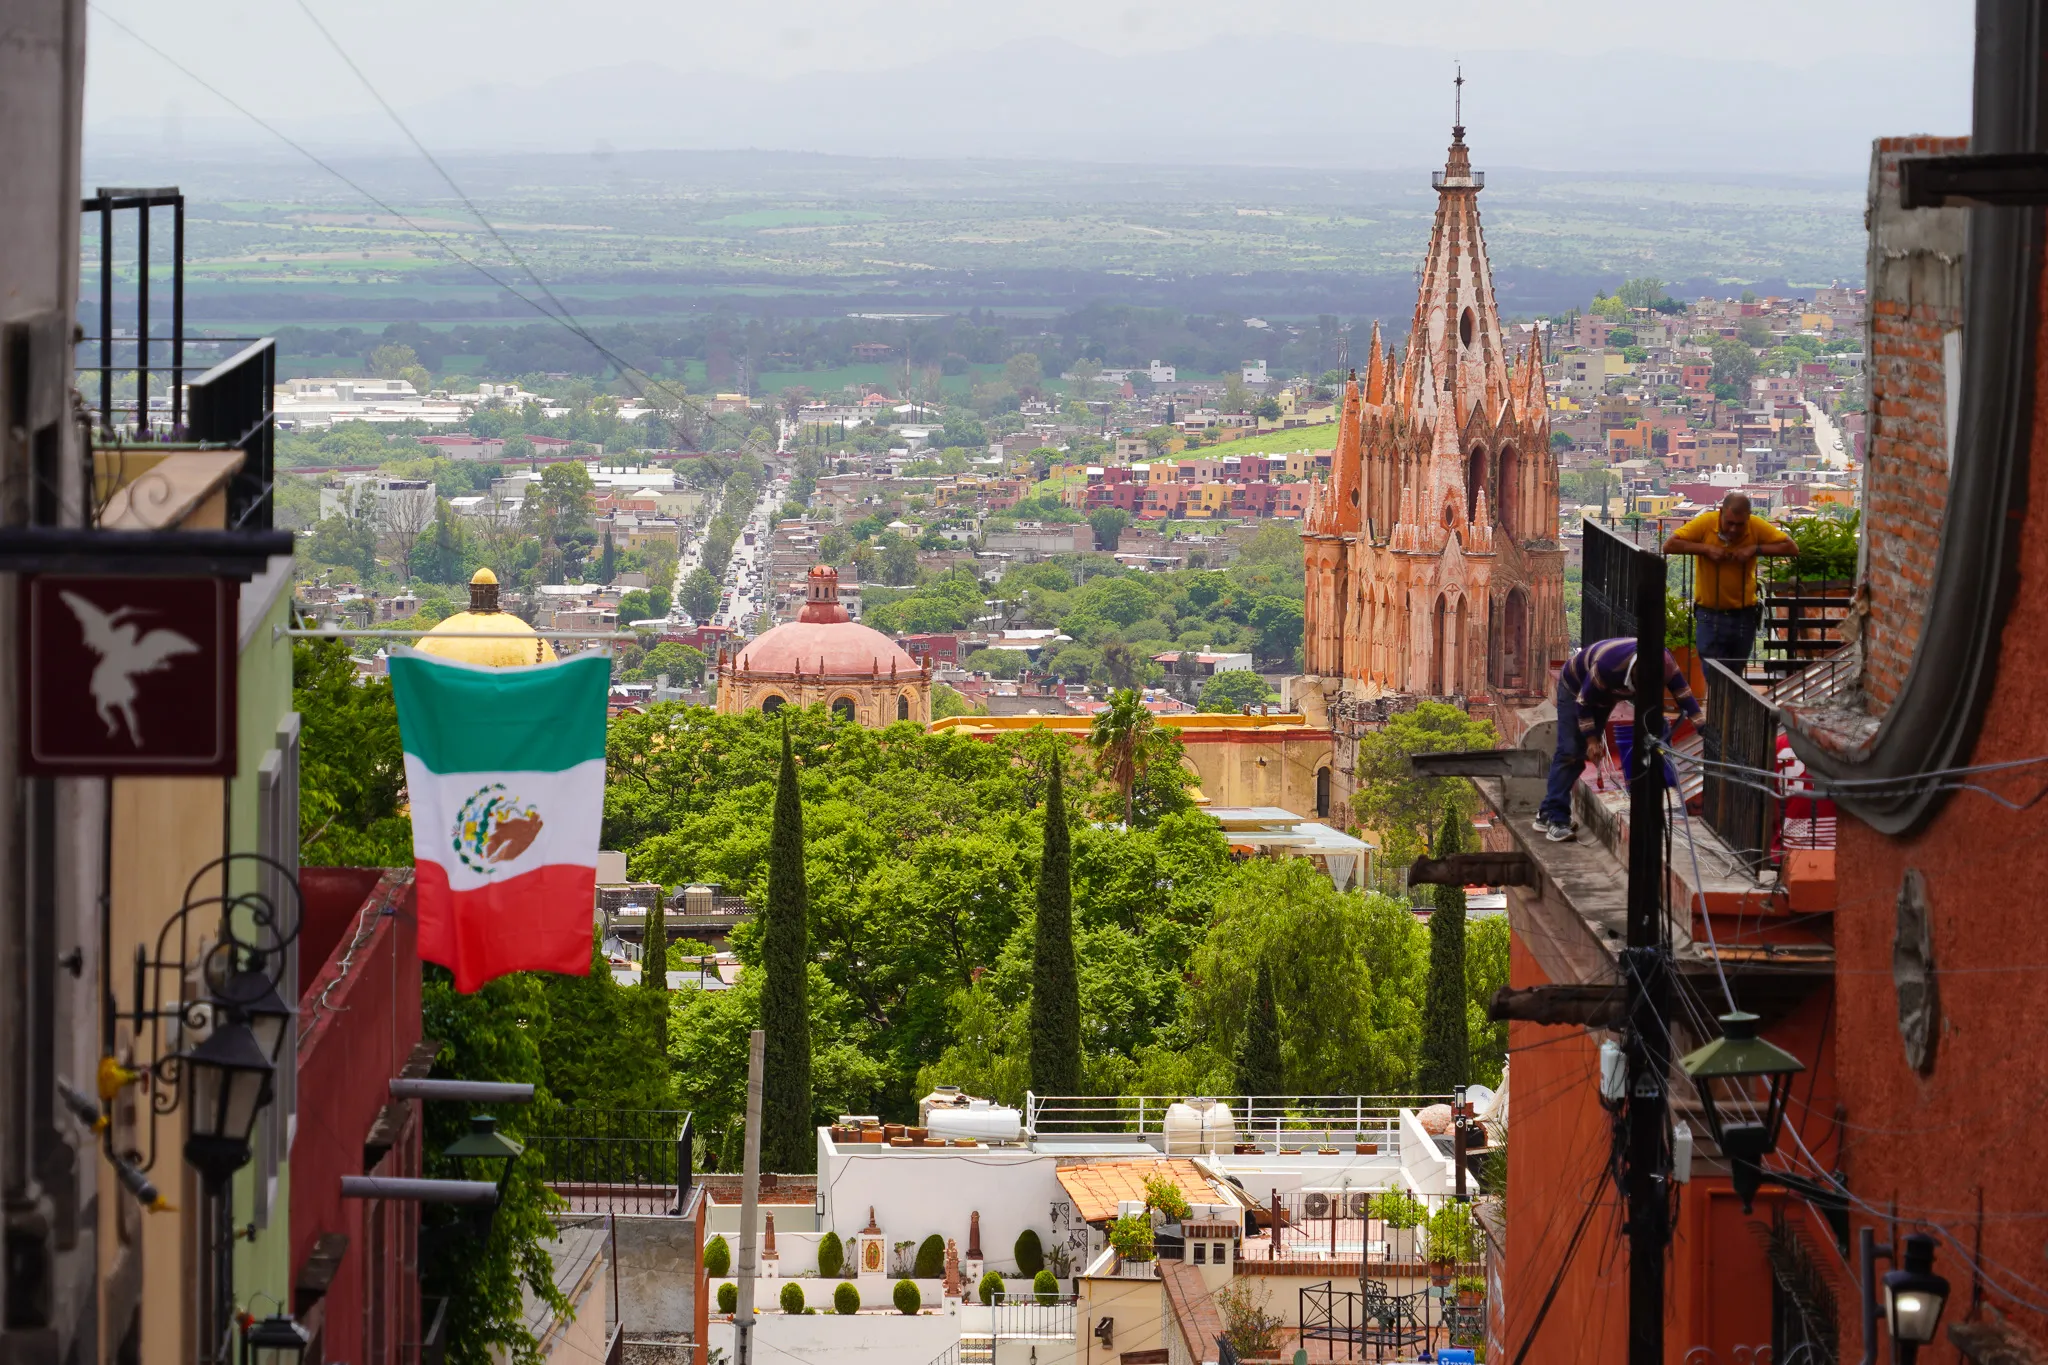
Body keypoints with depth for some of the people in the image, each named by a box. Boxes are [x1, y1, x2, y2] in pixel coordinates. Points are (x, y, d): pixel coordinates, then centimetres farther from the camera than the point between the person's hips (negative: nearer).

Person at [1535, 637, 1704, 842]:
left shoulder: (1664, 662, -31)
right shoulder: (1607, 665, -44)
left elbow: (1684, 694, -25)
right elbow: (1583, 702, -31)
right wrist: (1591, 740, -32)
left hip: (1605, 694, 6)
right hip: (1576, 688, -6)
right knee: (1570, 751, -15)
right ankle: (1555, 818, -14)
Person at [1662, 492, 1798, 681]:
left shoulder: (1757, 527, -7)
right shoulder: (1706, 523, -12)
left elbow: (1792, 548, -8)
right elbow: (1669, 546, -13)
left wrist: (1755, 549, -19)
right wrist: (1706, 548, -22)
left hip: (1743, 615, 2)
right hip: (1709, 614, -2)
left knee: (1734, 678, 13)